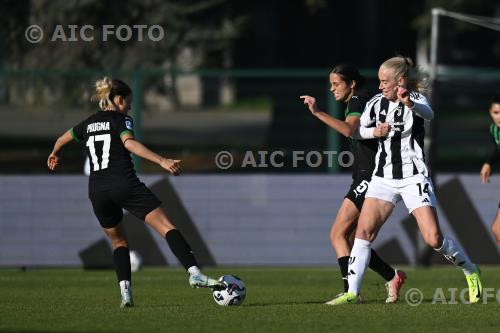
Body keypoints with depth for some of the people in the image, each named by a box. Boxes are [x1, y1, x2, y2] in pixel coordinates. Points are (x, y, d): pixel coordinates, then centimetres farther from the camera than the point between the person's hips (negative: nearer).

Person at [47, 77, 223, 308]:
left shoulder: (88, 124, 20)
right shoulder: (120, 119, 3)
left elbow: (62, 139, 38)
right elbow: (129, 143, -18)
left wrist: (54, 154, 61)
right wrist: (161, 161, -27)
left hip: (97, 191, 6)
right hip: (125, 184, -6)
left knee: (117, 240, 23)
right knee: (166, 227, -9)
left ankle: (125, 291, 4)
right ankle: (194, 273, -27)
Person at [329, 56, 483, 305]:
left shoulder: (416, 99, -9)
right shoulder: (376, 103, 6)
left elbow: (428, 114, -33)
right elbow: (356, 130, 17)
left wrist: (410, 104, -57)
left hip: (413, 177, -5)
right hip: (383, 178, 5)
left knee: (434, 239, -10)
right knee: (364, 230, -11)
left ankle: (471, 273, 14)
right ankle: (352, 292, -9)